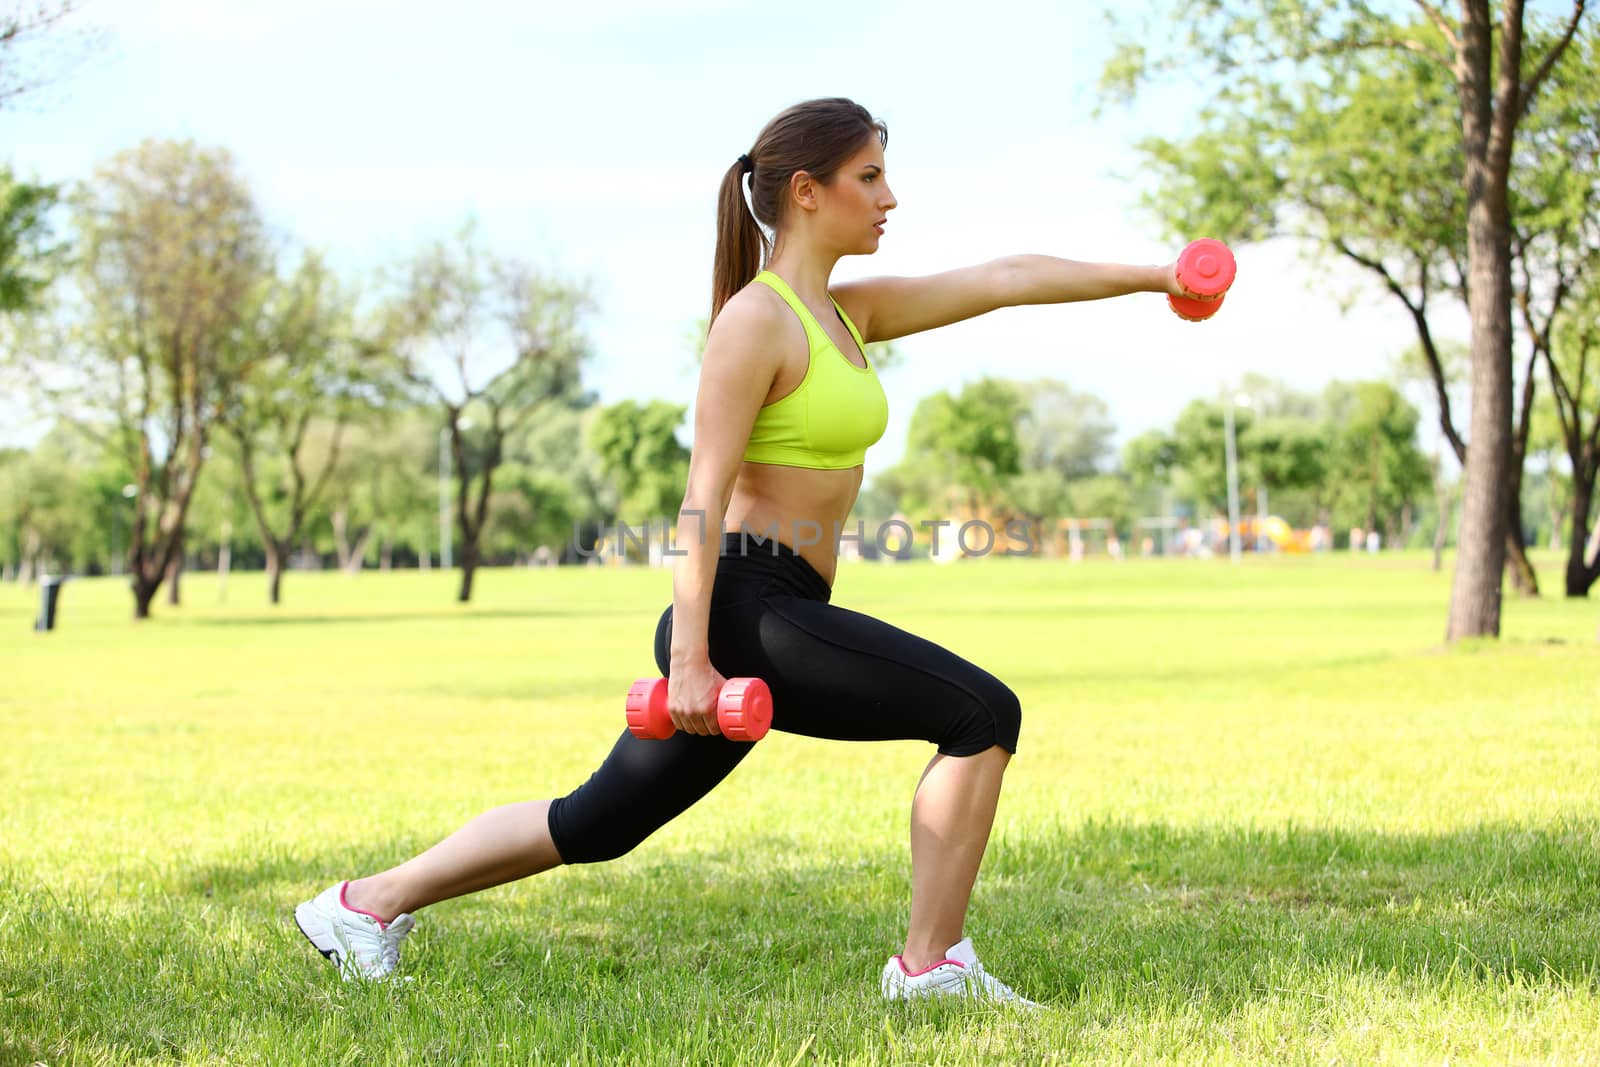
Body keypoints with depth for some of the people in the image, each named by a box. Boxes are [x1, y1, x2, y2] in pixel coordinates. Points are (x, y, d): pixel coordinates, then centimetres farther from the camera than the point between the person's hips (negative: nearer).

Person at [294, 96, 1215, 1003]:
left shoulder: (845, 313, 16)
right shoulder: (758, 320, -10)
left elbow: (1004, 279, 15)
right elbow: (705, 493, -15)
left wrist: (1152, 275, 12)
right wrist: (690, 655, -20)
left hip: (777, 617, 10)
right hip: (743, 612, -10)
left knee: (601, 823, 16)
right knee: (983, 713, -9)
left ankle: (368, 902, 24)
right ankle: (931, 966, -4)